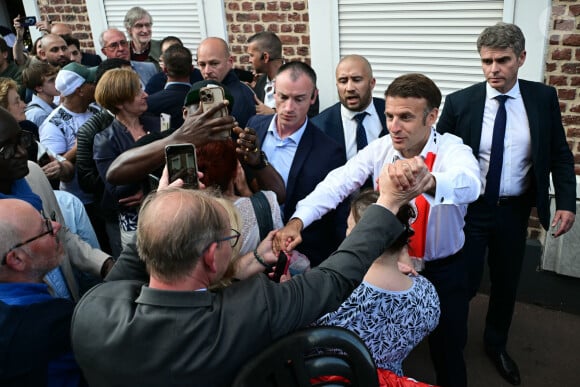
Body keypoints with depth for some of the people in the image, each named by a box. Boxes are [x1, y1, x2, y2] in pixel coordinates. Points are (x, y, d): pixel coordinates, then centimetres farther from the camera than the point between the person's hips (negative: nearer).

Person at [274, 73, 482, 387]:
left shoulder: (452, 149, -21)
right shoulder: (379, 149, -10)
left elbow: (468, 184, -43)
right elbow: (338, 182, -21)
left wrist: (426, 181, -67)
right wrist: (297, 221, -39)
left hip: (442, 270, -3)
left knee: (446, 352, 14)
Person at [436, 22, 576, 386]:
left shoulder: (544, 98, -5)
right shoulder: (460, 102, -10)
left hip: (514, 210, 2)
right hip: (470, 208, -2)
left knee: (506, 282, 17)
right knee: (464, 282, 6)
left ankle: (496, 344, 42)